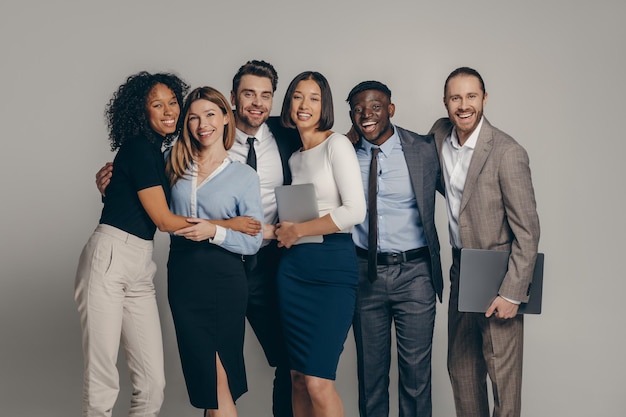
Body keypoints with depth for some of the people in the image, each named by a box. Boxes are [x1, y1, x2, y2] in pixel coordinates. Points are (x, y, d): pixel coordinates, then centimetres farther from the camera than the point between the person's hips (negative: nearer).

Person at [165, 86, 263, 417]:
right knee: (208, 375, 2)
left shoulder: (244, 176, -1)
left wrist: (214, 232, -19)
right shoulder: (175, 164, 6)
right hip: (183, 276, 2)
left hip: (224, 280, -2)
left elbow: (253, 241, -4)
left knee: (221, 376, 5)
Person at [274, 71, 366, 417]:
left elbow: (355, 211, -14)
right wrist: (283, 231, 2)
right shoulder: (294, 157, 17)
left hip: (333, 265, -6)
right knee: (298, 379, 8)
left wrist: (297, 230, -9)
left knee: (318, 383, -11)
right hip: (294, 267, 7)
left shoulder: (337, 144, -4)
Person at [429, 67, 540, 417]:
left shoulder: (508, 152, -18)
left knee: (503, 373, 1)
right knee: (461, 369, 16)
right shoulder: (440, 133, 1)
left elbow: (528, 230, -16)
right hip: (460, 270, 7)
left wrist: (513, 293, -18)